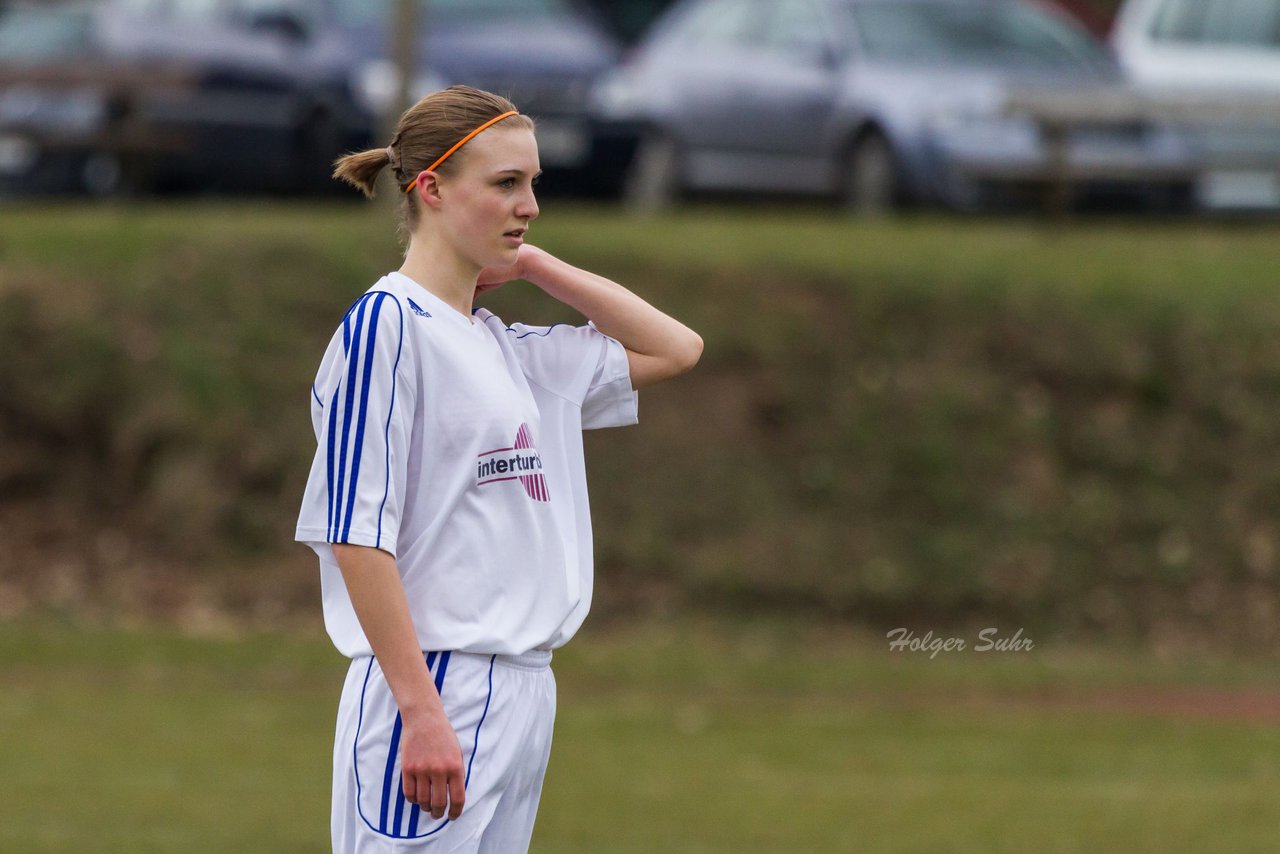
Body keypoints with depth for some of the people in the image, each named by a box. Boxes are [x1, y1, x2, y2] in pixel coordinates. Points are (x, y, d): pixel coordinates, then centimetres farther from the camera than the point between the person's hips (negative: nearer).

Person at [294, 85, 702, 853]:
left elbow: (675, 349, 27)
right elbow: (357, 535, -15)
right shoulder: (386, 325, -8)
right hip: (437, 695, -8)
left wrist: (532, 264, 17)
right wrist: (420, 715, -21)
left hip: (524, 695, 8)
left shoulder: (506, 350, 15)